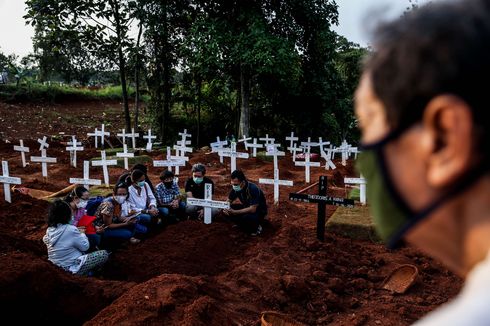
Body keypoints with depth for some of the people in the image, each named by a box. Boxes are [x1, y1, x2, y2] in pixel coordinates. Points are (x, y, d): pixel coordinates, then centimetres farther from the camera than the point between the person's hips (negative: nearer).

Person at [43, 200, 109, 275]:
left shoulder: (49, 230, -2)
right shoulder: (70, 229, -22)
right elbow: (85, 246, -12)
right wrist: (82, 234, 6)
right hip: (71, 267, -8)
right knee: (104, 254, -4)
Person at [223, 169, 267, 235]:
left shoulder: (253, 189, -30)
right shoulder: (235, 187, -11)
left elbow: (252, 209, -34)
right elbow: (228, 201, 1)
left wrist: (235, 212, -40)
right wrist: (226, 208, -23)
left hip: (258, 211, -6)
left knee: (246, 217, -38)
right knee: (228, 212, -16)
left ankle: (256, 227, -5)